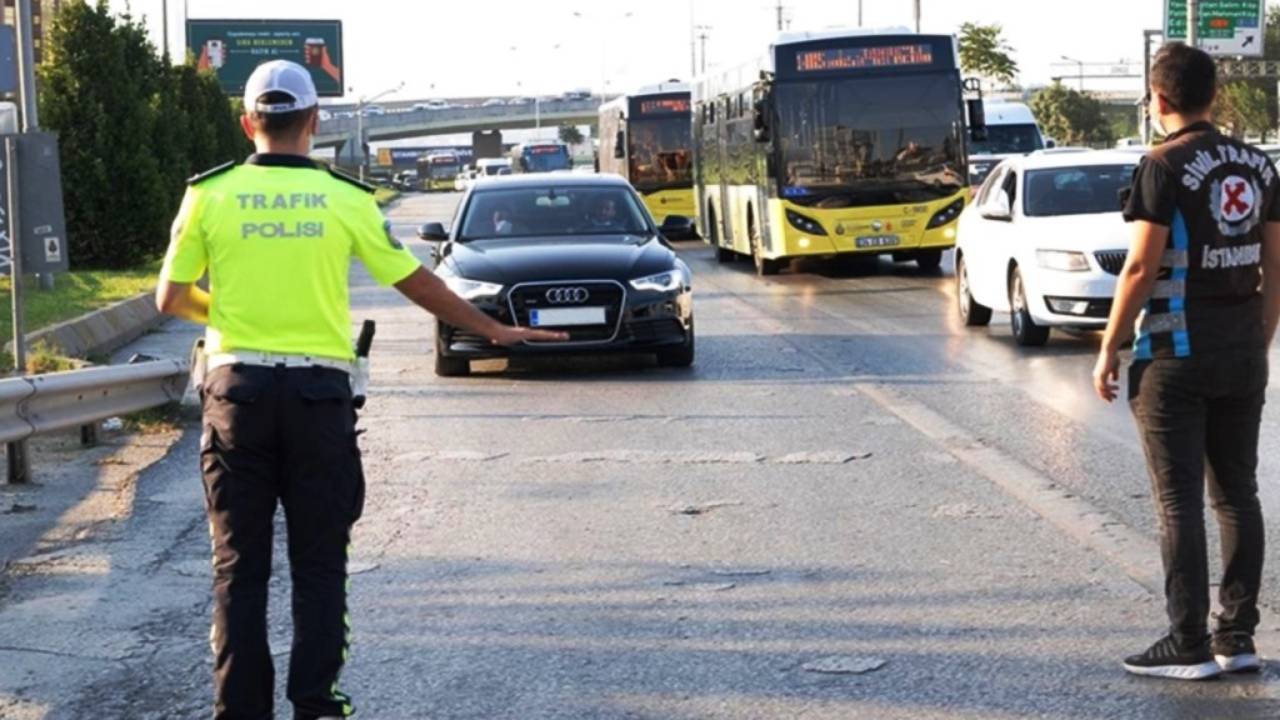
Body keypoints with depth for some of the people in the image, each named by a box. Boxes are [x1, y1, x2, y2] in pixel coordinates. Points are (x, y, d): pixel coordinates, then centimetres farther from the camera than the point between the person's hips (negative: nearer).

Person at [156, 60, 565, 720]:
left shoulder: (210, 194, 0)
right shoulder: (345, 198, -1)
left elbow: (170, 299, 5)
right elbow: (417, 283, 5)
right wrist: (494, 330, 19)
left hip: (238, 390, 0)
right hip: (319, 392, 0)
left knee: (239, 564, 7)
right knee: (319, 561, 9)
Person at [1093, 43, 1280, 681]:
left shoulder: (1164, 168, -12)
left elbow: (1141, 269, -14)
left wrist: (1109, 350, -7)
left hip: (1176, 353, -6)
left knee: (1180, 501, -1)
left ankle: (1188, 645, 1)